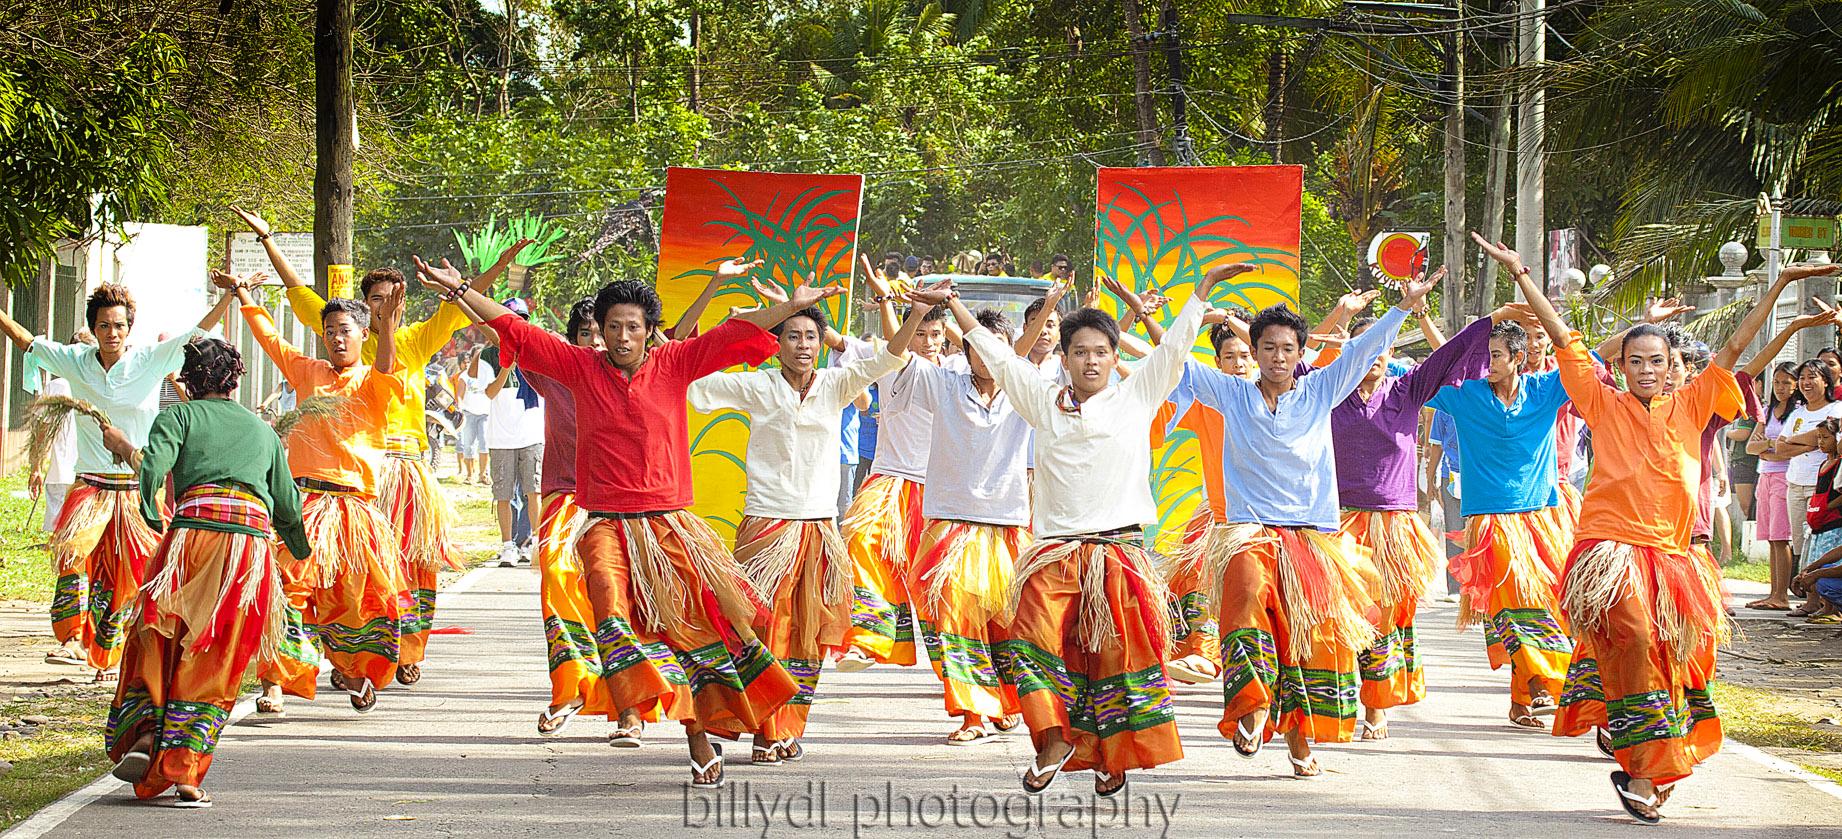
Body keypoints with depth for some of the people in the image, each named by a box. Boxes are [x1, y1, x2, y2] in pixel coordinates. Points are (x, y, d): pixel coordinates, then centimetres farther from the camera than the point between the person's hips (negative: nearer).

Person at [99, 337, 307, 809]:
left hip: (193, 533, -2)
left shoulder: (179, 416, 13)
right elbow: (287, 504, 26)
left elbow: (153, 468, -7)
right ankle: (185, 773, -3)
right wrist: (302, 551, 42)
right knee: (214, 663, 4)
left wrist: (124, 447, 11)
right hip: (253, 542, 2)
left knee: (158, 641, 12)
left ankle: (143, 733, -8)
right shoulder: (262, 429, 25)